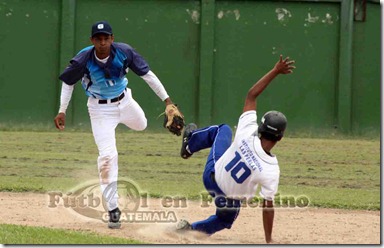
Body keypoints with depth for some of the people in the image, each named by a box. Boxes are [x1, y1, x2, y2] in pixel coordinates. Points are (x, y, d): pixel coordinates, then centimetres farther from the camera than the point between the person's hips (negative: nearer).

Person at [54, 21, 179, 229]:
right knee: (107, 155, -13)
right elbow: (68, 82, -8)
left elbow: (147, 74, -15)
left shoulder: (124, 52, -24)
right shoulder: (83, 61, -27)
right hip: (100, 109, -3)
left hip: (124, 101, 3)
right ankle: (113, 209, -6)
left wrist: (166, 99, -18)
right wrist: (62, 111, -12)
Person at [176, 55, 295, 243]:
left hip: (211, 174, 2)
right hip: (230, 199, -2)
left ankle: (189, 146, 47)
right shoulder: (272, 171, -34)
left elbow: (251, 95, -21)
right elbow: (268, 206, -26)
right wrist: (269, 241, -16)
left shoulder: (247, 134, -30)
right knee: (226, 219, 36)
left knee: (222, 129, 27)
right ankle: (192, 229, 22)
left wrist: (275, 71, -19)